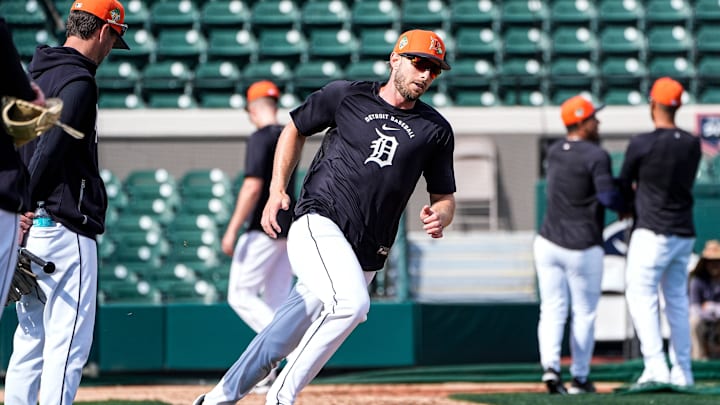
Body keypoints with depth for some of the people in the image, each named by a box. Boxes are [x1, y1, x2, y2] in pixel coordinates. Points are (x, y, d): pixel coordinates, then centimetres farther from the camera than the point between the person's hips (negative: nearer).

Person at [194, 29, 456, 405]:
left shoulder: (436, 130, 10)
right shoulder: (345, 95, 4)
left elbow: (445, 197, 15)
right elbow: (295, 129, 18)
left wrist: (439, 216, -9)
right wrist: (276, 190, 7)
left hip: (366, 255, 4)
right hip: (318, 226, -4)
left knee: (286, 336, 4)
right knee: (352, 303, -30)